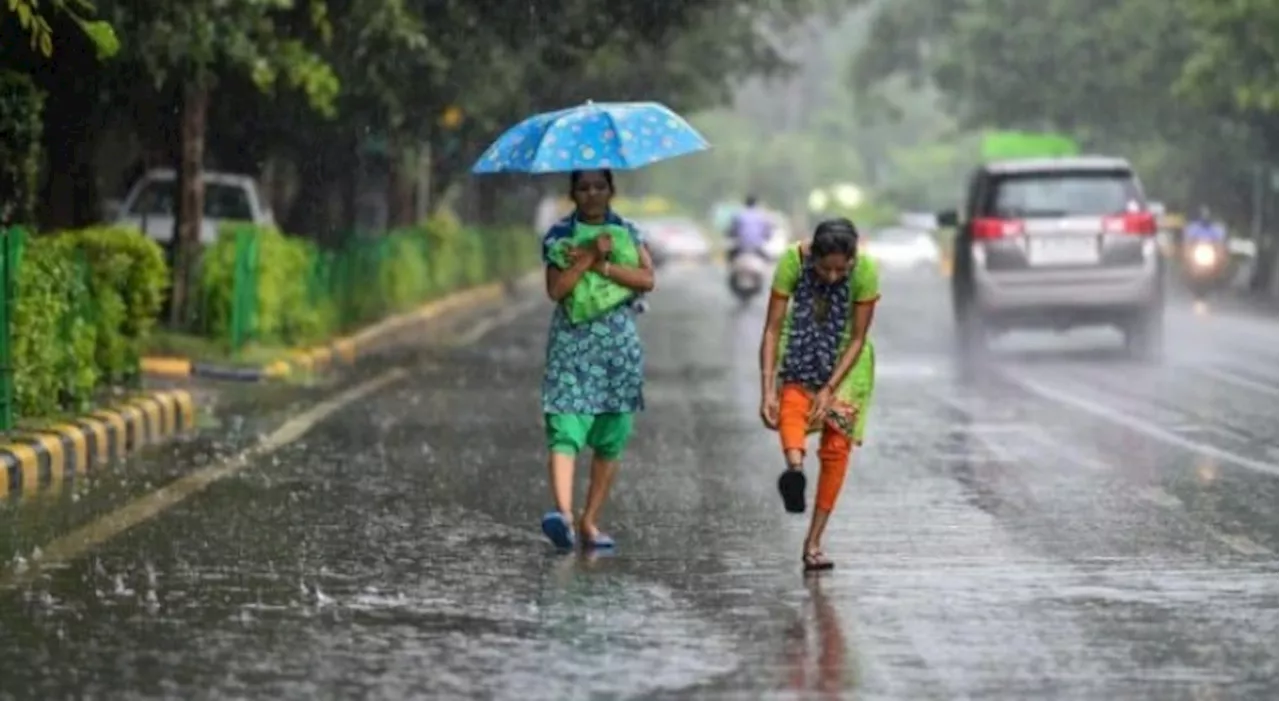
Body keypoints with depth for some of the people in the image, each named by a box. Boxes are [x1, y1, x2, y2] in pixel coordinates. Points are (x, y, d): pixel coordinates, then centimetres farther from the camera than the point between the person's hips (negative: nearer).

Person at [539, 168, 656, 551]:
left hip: (619, 345, 3)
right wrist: (589, 256, -16)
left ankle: (589, 521, 11)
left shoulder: (628, 232, 9)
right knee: (565, 433, -18)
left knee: (610, 440, 3)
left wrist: (602, 265, -13)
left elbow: (647, 278, -6)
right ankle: (564, 513, -33)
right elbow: (556, 289, -9)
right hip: (571, 344, -3)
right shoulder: (558, 235, 4)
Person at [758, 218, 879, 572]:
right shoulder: (793, 261, -27)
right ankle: (794, 465, -59)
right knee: (792, 401, -32)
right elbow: (772, 329, -24)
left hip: (844, 358, 0)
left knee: (837, 447, -6)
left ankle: (813, 542, 0)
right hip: (801, 349, 1)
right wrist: (767, 390, -31)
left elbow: (858, 338, -18)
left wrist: (829, 390, -25)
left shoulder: (866, 271, -27)